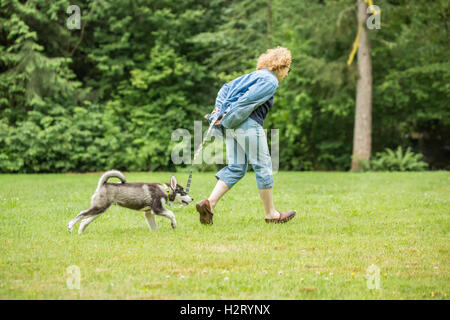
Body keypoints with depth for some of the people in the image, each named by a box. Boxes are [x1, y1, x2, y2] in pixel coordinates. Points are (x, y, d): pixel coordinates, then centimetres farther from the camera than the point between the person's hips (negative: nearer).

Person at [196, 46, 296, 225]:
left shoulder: (254, 75, 24)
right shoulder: (271, 81, -5)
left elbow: (226, 88, 19)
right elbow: (248, 100, -16)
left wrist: (220, 110, 7)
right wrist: (227, 120, -13)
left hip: (233, 125, 9)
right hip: (249, 124, -9)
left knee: (236, 168, 9)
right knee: (263, 167, 2)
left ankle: (209, 203, -5)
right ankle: (271, 214, 10)